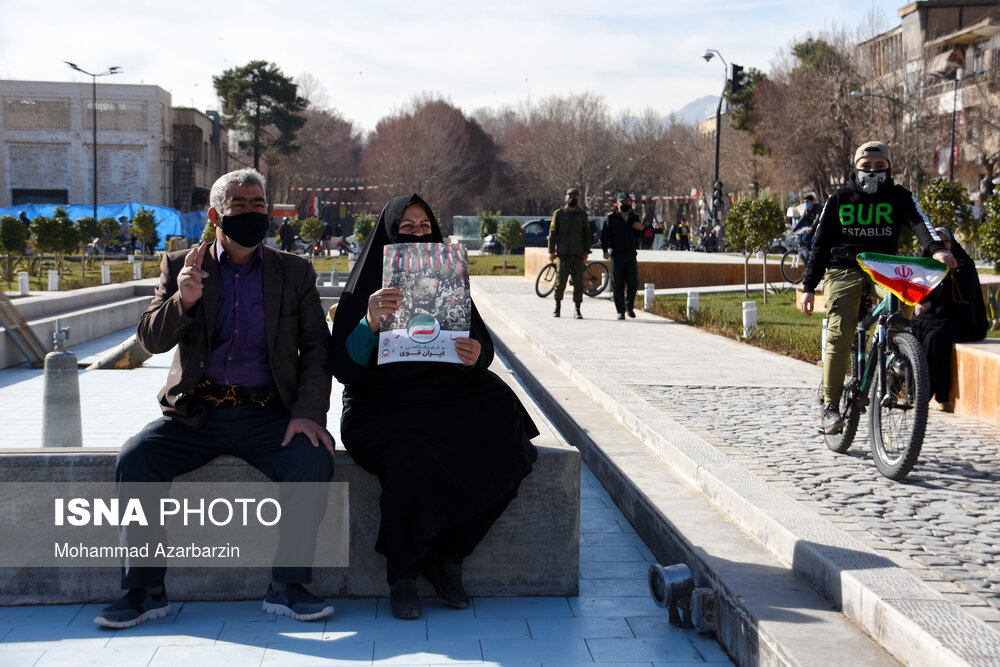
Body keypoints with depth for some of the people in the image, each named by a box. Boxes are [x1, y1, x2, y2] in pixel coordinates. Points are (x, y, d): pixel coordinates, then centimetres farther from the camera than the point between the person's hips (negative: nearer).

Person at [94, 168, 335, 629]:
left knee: (314, 457, -29)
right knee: (134, 458, -24)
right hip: (195, 414, 1)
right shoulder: (180, 267, 10)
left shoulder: (295, 272, 10)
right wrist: (182, 301, -20)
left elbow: (316, 348, 5)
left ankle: (287, 588, -17)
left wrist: (309, 414, -11)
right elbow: (151, 339, 1)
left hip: (267, 414, 0)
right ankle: (144, 590, -11)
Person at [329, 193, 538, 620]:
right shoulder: (363, 290, 0)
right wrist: (371, 322, -28)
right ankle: (402, 577, -15)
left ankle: (446, 558, -6)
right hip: (381, 407, -3)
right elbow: (343, 368, -10)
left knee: (502, 453, -24)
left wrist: (477, 354, -21)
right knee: (409, 460, -35)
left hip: (446, 404, 4)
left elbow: (484, 342, 4)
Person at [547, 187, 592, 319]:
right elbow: (552, 233, 5)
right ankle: (557, 306, 14)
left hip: (578, 254, 1)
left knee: (578, 282, -2)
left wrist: (586, 251, 0)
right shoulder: (559, 214, 6)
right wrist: (551, 251, -3)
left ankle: (577, 310, 4)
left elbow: (586, 235, 11)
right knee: (560, 281, -4)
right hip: (563, 254, -1)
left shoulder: (582, 215, 10)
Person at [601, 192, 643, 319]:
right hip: (617, 254, -2)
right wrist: (605, 250, -13)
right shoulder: (611, 217, 3)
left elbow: (640, 236, 16)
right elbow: (604, 234, -1)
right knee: (618, 284, -1)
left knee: (633, 283, -5)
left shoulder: (634, 218, 12)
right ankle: (620, 311, 6)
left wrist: (641, 228, -7)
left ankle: (629, 306, 17)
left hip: (631, 254, 2)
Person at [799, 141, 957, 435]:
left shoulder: (899, 197, 6)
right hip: (843, 270, -1)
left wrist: (937, 248, -34)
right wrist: (808, 287, 4)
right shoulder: (839, 199, 8)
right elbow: (820, 244, 10)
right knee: (840, 332, -18)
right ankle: (830, 405, -11)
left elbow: (919, 222, -13)